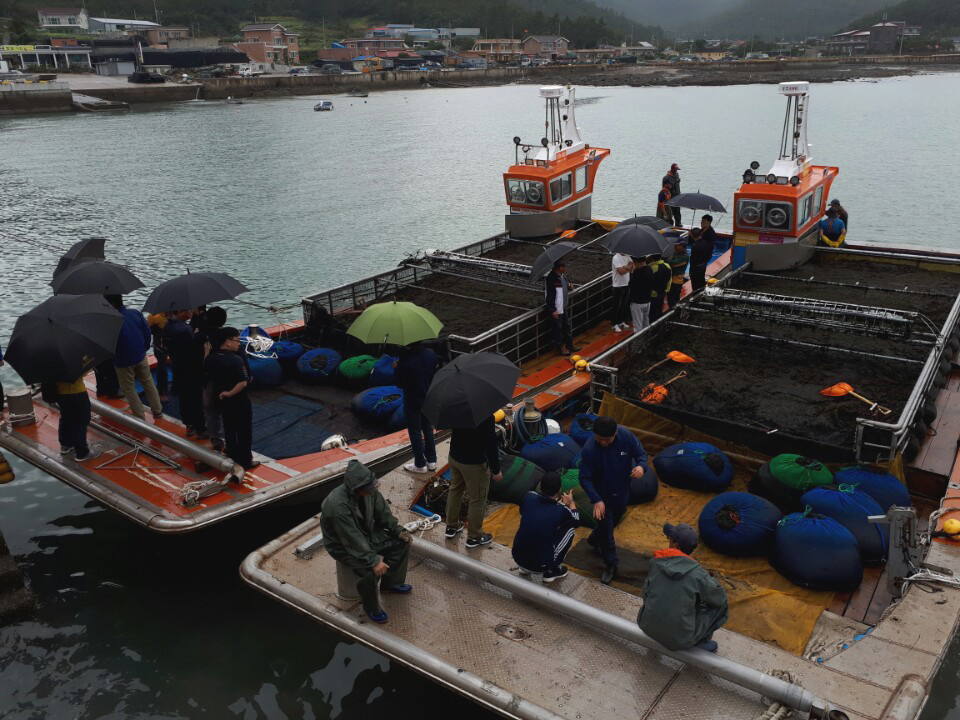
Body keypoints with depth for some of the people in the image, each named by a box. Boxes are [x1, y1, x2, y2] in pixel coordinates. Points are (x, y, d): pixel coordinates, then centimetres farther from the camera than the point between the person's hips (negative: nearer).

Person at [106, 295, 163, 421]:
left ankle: (140, 416, 16)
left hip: (123, 361, -5)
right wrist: (144, 348, 12)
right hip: (140, 356, 5)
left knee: (129, 389, 11)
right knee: (148, 382, 19)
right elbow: (147, 332, 0)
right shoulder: (136, 313, -8)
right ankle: (158, 410, 27)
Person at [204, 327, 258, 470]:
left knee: (229, 431, 22)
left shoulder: (211, 358, -4)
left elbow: (206, 374, 15)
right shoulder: (236, 360, -25)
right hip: (239, 402, -7)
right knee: (244, 433, 9)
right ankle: (246, 461, 18)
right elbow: (243, 383, -33)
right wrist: (230, 393, -20)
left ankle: (232, 458, 32)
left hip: (222, 401, 7)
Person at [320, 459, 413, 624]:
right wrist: (374, 560, -37)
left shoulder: (369, 490, -15)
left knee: (402, 542, 1)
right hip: (343, 545, -8)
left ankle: (390, 583, 21)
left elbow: (382, 511, 2)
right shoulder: (338, 505, -37)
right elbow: (354, 540, -36)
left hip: (368, 533, 8)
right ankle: (371, 607, -1)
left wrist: (398, 530, -7)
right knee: (370, 571, -30)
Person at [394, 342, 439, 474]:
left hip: (412, 402, -5)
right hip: (429, 399, 5)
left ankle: (420, 465, 19)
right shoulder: (431, 354, -9)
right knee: (428, 429, 21)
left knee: (415, 433, 9)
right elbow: (436, 373, 4)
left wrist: (396, 368, -2)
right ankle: (432, 461, 29)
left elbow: (399, 383, -16)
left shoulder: (405, 359, -26)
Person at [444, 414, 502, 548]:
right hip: (474, 462, -7)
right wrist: (496, 470, -14)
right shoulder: (485, 414, -28)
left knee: (455, 489, 25)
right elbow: (490, 442, -24)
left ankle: (452, 526, 40)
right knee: (477, 499, 10)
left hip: (454, 456, 7)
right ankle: (474, 537, 24)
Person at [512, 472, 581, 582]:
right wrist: (571, 503, 28)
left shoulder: (529, 497, -6)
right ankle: (552, 571, 15)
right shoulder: (561, 511, -14)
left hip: (518, 558, 4)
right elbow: (577, 522, 10)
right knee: (569, 528, 9)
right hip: (540, 565, -4)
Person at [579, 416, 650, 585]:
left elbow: (641, 453, -10)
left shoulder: (626, 436, -23)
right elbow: (585, 478, -25)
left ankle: (594, 539, 57)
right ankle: (611, 565, 28)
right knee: (606, 531, 6)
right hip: (602, 496, -5)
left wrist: (641, 466, -33)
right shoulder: (589, 449, -32)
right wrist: (596, 500, -35)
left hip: (622, 492, 5)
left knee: (613, 521, 28)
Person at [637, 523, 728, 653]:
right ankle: (701, 642, 18)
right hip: (678, 640, -4)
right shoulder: (698, 574, -17)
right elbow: (720, 597, 0)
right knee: (720, 603, 10)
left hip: (648, 627, 4)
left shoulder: (656, 562, -7)